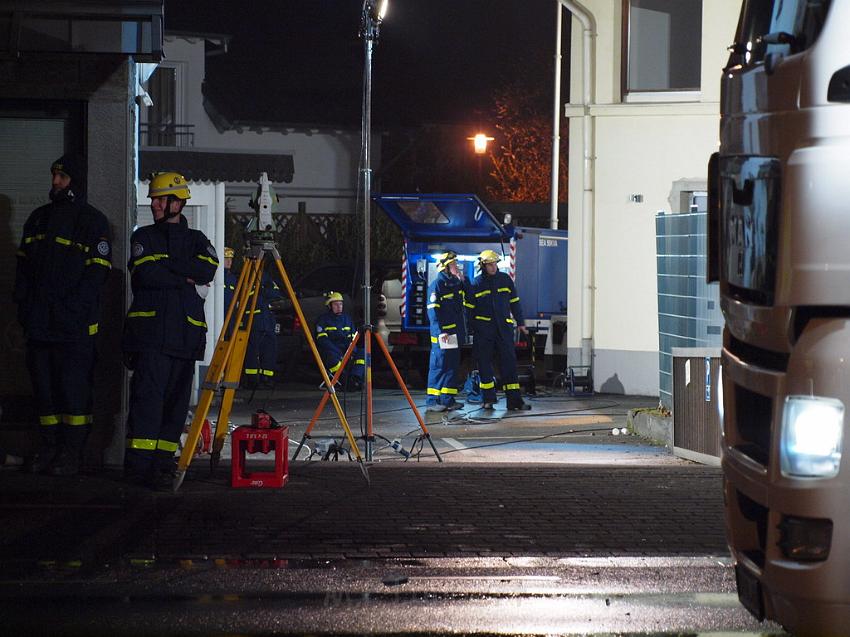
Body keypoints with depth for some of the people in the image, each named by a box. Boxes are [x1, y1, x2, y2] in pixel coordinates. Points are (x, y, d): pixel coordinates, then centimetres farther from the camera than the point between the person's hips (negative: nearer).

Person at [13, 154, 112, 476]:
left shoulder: (92, 220, -1)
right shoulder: (38, 218, 17)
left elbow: (97, 270, -7)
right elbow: (24, 265, 19)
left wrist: (73, 308, -15)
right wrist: (23, 304, 7)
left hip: (74, 324, -6)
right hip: (39, 322, 6)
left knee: (74, 386, -7)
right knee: (44, 385, 6)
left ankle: (72, 452, -5)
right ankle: (49, 446, 12)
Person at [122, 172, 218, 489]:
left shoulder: (196, 240, 17)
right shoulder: (144, 236, 13)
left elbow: (208, 269, -5)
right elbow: (145, 274, -5)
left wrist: (163, 264, -7)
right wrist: (186, 278, -3)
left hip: (185, 331, 3)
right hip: (149, 328, -3)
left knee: (177, 398, 0)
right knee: (148, 392, -12)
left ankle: (162, 460, 3)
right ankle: (138, 463, -14)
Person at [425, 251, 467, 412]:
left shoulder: (455, 283, 14)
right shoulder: (437, 284, -12)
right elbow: (433, 311, -16)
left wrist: (462, 280, 7)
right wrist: (440, 331, -23)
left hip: (456, 332, 9)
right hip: (443, 334, -9)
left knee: (453, 366, 11)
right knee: (439, 366, -8)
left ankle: (448, 399, 16)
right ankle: (432, 401, -6)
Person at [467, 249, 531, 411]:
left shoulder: (505, 279, 8)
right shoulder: (476, 284, 0)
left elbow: (514, 302, 16)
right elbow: (470, 308, 3)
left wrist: (520, 323, 15)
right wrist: (470, 330, 1)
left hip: (504, 327, 2)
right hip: (483, 329, -2)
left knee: (509, 362, -3)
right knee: (484, 363, 1)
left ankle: (514, 399, -5)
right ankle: (488, 399, 10)